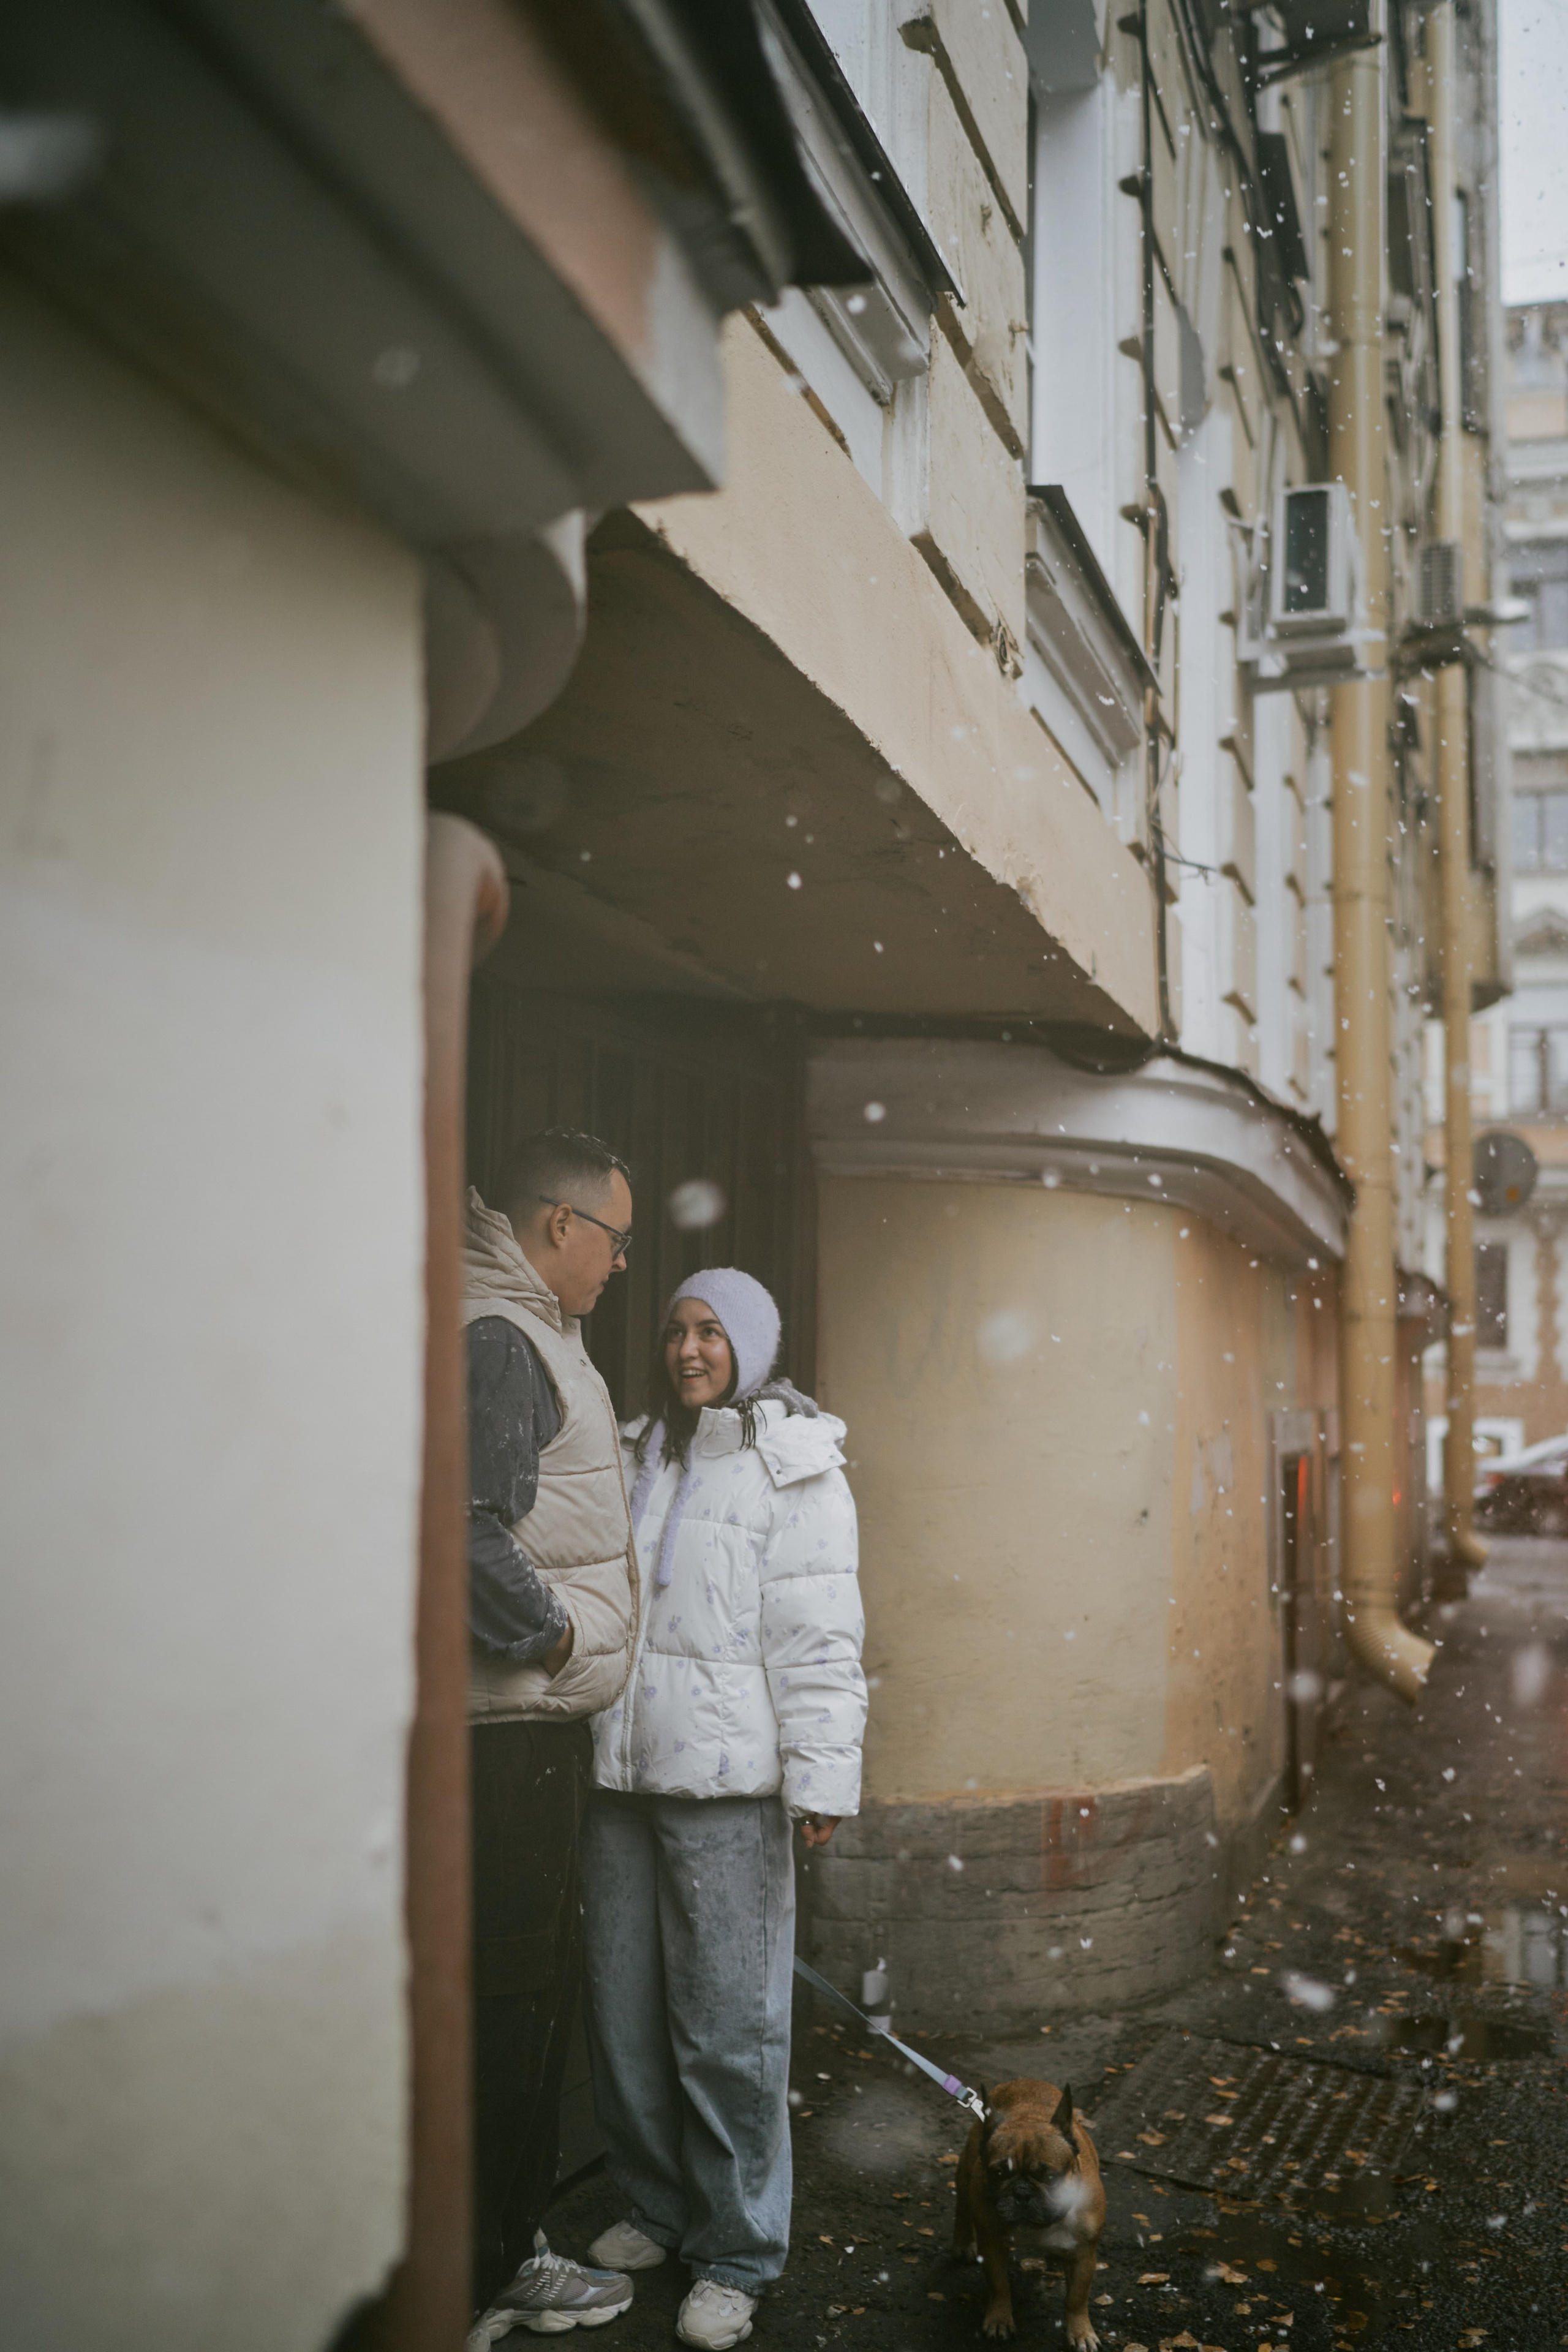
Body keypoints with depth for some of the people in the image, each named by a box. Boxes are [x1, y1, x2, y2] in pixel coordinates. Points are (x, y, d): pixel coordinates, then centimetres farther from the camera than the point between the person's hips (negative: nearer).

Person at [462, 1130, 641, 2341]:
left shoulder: (535, 1335, 17)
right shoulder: (497, 1340, -17)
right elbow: (467, 1532, -27)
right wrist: (554, 1633, -15)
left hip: (543, 1724, 11)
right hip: (510, 1728, -11)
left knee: (540, 1986, 17)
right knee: (509, 1994, -1)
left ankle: (509, 2251, 30)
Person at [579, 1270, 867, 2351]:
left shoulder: (795, 1468, -2)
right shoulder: (634, 1456, 14)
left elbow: (818, 1639, -7)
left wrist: (821, 1775, -12)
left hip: (727, 1780, -5)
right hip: (619, 1774, 6)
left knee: (729, 2021, 0)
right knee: (625, 2010, 12)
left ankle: (738, 2254, 14)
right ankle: (659, 2209, 31)